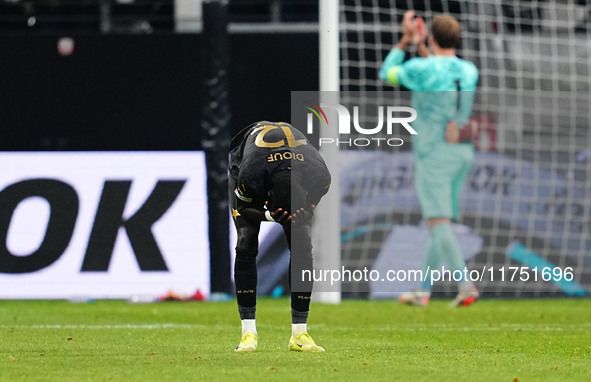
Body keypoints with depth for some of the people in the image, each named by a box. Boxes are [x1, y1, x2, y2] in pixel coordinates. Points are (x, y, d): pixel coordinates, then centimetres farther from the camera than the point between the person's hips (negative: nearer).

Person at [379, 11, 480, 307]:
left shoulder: (420, 69, -13)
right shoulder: (469, 71, 5)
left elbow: (387, 74, 8)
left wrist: (405, 40, 16)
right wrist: (420, 46, 31)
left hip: (433, 156, -7)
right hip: (462, 153, 7)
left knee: (438, 222, -10)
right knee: (441, 223, 14)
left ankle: (466, 286, -26)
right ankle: (423, 291, 21)